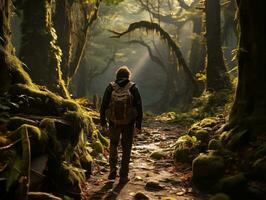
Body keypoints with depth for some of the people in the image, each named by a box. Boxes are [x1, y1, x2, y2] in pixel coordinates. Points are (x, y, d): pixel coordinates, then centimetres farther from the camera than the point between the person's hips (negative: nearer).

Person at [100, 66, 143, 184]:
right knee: (126, 148, 10)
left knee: (113, 144, 22)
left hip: (113, 122, 1)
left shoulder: (110, 88, 1)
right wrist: (138, 126, -1)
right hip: (128, 123, -1)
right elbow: (139, 108, -5)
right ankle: (123, 176, 11)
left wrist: (103, 123, 7)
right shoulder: (133, 88, -2)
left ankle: (113, 168, 12)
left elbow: (103, 106, 0)